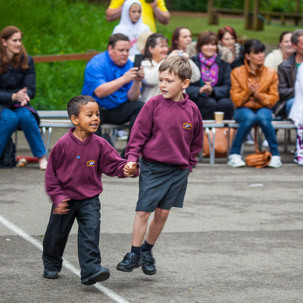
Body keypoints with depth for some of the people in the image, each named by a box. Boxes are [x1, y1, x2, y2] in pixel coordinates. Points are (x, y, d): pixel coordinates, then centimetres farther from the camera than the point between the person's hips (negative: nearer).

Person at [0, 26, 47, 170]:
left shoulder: (27, 60, 3)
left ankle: (41, 157, -21)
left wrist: (24, 96, -25)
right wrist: (13, 97, -28)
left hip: (19, 105, 2)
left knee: (26, 116, -32)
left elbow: (31, 89, -1)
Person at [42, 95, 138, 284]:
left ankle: (91, 270, -19)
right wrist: (57, 197, -10)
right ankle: (51, 265, 37)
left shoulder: (100, 144, -6)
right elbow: (52, 173, -7)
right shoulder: (63, 144, -14)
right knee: (57, 234, 13)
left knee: (91, 232, -16)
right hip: (66, 199, -1)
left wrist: (126, 169, -28)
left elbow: (114, 164, -5)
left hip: (90, 199, 1)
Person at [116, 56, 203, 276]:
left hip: (178, 170, 2)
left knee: (163, 213, 9)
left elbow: (197, 140, 12)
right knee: (143, 211, -4)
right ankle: (134, 253, 8)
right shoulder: (154, 105, -8)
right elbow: (139, 133, -4)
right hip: (152, 167, -2)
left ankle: (147, 251, 25)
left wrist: (189, 164, 11)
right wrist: (132, 158, -11)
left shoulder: (192, 110, -2)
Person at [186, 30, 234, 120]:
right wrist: (200, 90, -26)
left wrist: (212, 90, -21)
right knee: (211, 103, -31)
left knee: (226, 103, -28)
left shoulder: (223, 63, 6)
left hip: (219, 97, 2)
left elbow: (227, 87, -3)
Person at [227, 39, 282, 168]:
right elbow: (236, 100, -5)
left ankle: (275, 154, -22)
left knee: (263, 118, -36)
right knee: (249, 117, -37)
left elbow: (273, 99, -2)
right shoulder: (237, 73, -3)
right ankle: (234, 154, -23)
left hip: (263, 108, 1)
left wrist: (258, 95, -19)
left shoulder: (271, 73, 0)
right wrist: (248, 92, -23)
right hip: (243, 109, -1)